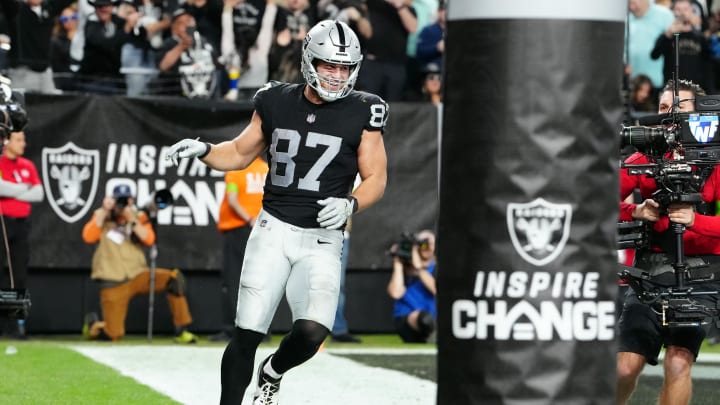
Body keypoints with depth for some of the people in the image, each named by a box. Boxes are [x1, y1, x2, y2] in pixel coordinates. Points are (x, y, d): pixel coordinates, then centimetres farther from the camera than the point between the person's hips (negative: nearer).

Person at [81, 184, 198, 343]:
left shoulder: (139, 217, 6)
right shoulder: (102, 216, 3)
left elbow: (149, 239, -11)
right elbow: (88, 237, -14)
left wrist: (132, 220, -20)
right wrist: (104, 211, -16)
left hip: (137, 275, 2)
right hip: (113, 282, -2)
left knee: (174, 278, -22)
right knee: (112, 335, -11)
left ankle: (181, 331, -14)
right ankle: (93, 326, 27)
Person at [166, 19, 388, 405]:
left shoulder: (361, 113, -2)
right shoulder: (276, 102, 4)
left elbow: (376, 178, 1)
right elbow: (240, 154, 16)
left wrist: (350, 204, -19)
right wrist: (203, 149, -3)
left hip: (321, 241, -1)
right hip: (273, 229, 1)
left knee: (312, 332, -18)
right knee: (246, 334, -5)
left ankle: (272, 372, 15)